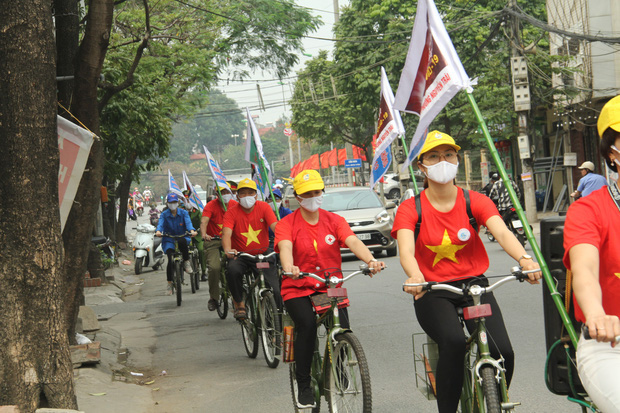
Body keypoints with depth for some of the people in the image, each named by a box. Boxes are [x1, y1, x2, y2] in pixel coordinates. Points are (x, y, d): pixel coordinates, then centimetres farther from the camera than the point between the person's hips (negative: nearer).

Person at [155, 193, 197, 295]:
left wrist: (191, 231, -37)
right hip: (169, 240, 0)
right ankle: (169, 284, -8)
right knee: (171, 260, -21)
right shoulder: (164, 214, 2)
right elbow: (160, 224, -16)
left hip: (182, 237, 0)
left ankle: (186, 262, -15)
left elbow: (188, 222, -15)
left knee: (182, 242, -38)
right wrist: (158, 231, -39)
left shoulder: (183, 213, 2)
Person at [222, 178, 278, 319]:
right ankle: (239, 304, -11)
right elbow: (226, 233, -21)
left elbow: (275, 227, -17)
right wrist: (228, 250, -43)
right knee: (233, 271, -34)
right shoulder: (232, 211, -7)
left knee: (275, 290, -14)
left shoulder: (264, 207, -4)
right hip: (240, 255, -1)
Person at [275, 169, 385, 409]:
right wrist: (289, 268, -46)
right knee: (307, 324, -28)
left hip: (330, 288, 2)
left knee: (342, 327, -21)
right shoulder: (287, 224, -2)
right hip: (298, 290, -2)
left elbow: (352, 241, -14)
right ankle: (303, 385, -11)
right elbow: (285, 248, -23)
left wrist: (370, 259, -35)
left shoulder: (334, 220, 4)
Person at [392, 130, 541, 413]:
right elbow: (406, 250, -19)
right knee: (454, 342, -33)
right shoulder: (410, 209, -3)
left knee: (503, 353, -19)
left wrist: (524, 259, -38)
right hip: (433, 292, -2)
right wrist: (415, 276, -43)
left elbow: (502, 233, -16)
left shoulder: (474, 201, 1)